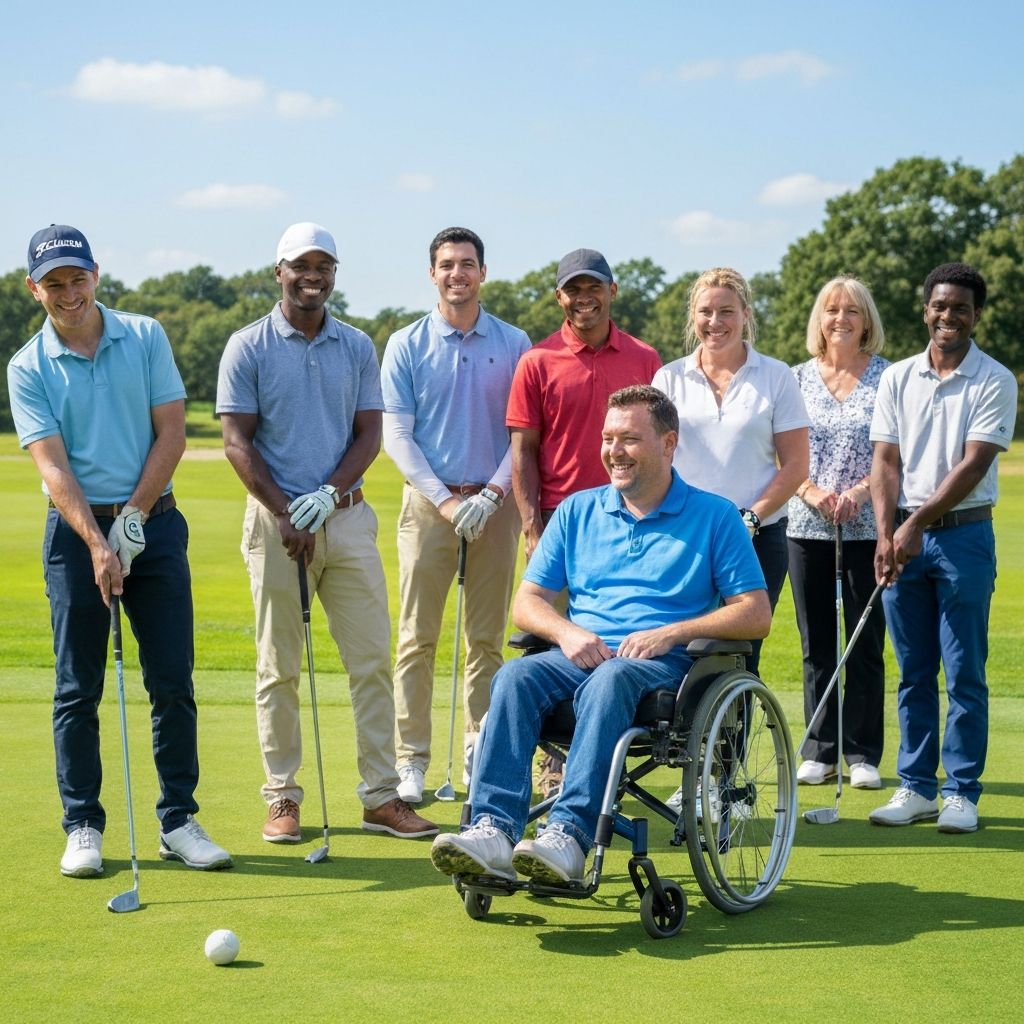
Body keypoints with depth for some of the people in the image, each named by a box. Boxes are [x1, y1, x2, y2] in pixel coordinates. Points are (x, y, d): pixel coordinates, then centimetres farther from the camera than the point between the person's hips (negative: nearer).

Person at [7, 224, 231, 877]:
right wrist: (96, 543, -21)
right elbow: (53, 467, -9)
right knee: (78, 690, 2)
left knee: (173, 682, 1)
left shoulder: (146, 337, 4)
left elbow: (171, 433, 0)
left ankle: (179, 821, 10)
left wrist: (133, 517, -8)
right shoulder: (28, 369, -1)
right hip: (76, 532, -1)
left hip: (154, 523, 1)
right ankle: (84, 827, 11)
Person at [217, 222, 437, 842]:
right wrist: (285, 514, -12)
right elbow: (238, 442, -4)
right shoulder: (248, 348, 1)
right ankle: (283, 798, 11)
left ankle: (382, 796, 6)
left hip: (348, 515, 3)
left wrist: (328, 494, -9)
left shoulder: (358, 347, 10)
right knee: (279, 668, 3)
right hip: (276, 518, -3)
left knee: (373, 657, 0)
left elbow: (370, 434, 6)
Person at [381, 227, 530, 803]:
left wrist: (493, 493, -9)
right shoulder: (407, 345, 4)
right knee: (418, 638, -3)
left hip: (495, 504, 1)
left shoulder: (513, 344, 6)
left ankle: (480, 755, 12)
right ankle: (412, 760, 2)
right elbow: (397, 433, 1)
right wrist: (446, 500, -8)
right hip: (429, 501, -1)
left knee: (488, 640, 5)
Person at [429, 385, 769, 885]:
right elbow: (527, 601, 16)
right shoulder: (578, 511, 20)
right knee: (514, 677, -29)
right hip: (579, 654, 4)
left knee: (610, 679, -38)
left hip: (665, 665, -3)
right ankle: (493, 830, -42)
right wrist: (567, 632, -7)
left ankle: (569, 835, -48)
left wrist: (672, 633, -11)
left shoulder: (714, 516, 10)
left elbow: (756, 614, 2)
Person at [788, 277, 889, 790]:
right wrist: (812, 492, -10)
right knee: (816, 646, 7)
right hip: (808, 527, 2)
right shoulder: (798, 379, 8)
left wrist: (861, 491, -15)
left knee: (866, 645, 1)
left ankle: (863, 755, 10)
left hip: (868, 527, -2)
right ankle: (819, 751, 16)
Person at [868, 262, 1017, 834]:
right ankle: (916, 787, 16)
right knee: (914, 673, 8)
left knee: (964, 674, 0)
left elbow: (973, 466, -11)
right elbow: (886, 462, 4)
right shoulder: (897, 378, 8)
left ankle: (962, 793, 8)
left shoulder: (995, 382, -4)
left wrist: (918, 523, -16)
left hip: (964, 535, -3)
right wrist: (886, 533, -9)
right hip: (903, 535, 4)